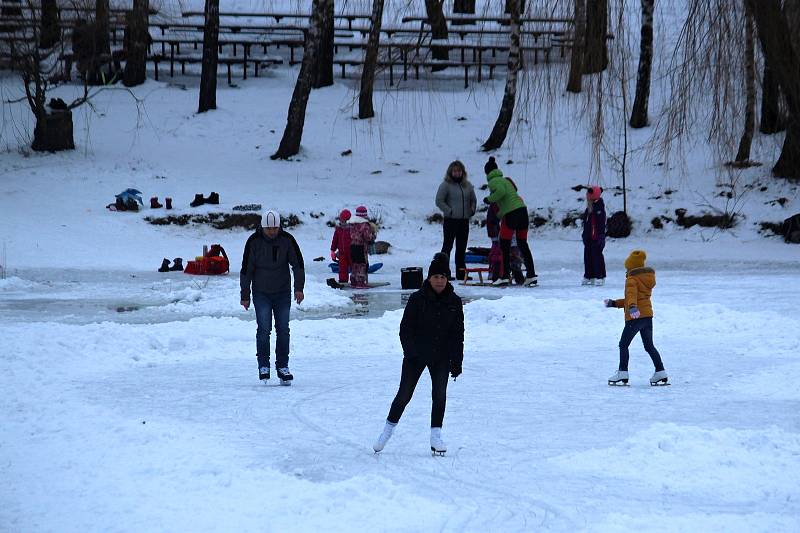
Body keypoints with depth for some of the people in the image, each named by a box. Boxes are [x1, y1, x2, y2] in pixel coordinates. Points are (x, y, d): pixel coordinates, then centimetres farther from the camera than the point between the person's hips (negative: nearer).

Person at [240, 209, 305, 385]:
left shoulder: (287, 240, -6)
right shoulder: (254, 241, -9)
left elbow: (298, 264, -2)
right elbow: (246, 269, -3)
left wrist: (299, 288, -13)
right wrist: (245, 296, -2)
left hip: (283, 293, 1)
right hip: (261, 294, -1)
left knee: (283, 330, 2)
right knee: (264, 329, -10)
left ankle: (283, 367, 10)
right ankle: (263, 366, -2)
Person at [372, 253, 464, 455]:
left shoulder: (454, 302, 1)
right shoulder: (417, 299, -8)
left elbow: (458, 333, 6)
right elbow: (406, 328, -4)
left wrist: (456, 361, 2)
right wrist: (410, 352, -14)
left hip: (441, 357, 2)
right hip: (416, 355, -2)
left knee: (440, 393, -8)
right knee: (404, 394, 0)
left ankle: (436, 436, 2)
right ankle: (388, 430, 19)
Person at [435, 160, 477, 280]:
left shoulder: (467, 185, 11)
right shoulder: (446, 185, -6)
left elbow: (473, 200, 22)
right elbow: (439, 201, -8)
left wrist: (472, 209, 4)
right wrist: (450, 211, -13)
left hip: (464, 221, 6)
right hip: (450, 221, -6)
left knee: (462, 248, 10)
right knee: (447, 246, -5)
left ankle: (461, 272, 16)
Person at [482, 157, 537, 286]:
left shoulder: (493, 181, -2)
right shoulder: (505, 179, 23)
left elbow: (501, 191, -21)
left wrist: (489, 199, -5)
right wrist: (499, 215, 23)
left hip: (511, 213, -8)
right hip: (522, 209, 8)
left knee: (504, 246, 0)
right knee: (523, 244, 13)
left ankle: (505, 277, -4)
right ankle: (531, 275, 11)